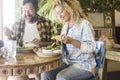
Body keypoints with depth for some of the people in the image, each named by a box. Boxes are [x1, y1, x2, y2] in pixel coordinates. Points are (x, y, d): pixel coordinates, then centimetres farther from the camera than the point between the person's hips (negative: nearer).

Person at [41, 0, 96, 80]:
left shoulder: (84, 24, -10)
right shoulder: (65, 27, 14)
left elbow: (91, 47, -19)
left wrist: (71, 41, -31)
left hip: (83, 65, -7)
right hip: (67, 64, 7)